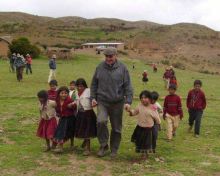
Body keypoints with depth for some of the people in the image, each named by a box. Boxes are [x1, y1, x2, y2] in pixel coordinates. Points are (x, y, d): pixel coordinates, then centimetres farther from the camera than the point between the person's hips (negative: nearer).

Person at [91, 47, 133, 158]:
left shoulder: (122, 68, -2)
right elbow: (94, 84, 12)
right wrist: (93, 97, 4)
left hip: (117, 103, 0)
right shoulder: (100, 67, 3)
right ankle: (103, 146, 0)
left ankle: (114, 150, 27)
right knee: (101, 121, -21)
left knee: (116, 128, 8)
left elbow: (128, 86, -2)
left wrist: (128, 101, -9)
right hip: (102, 101, 1)